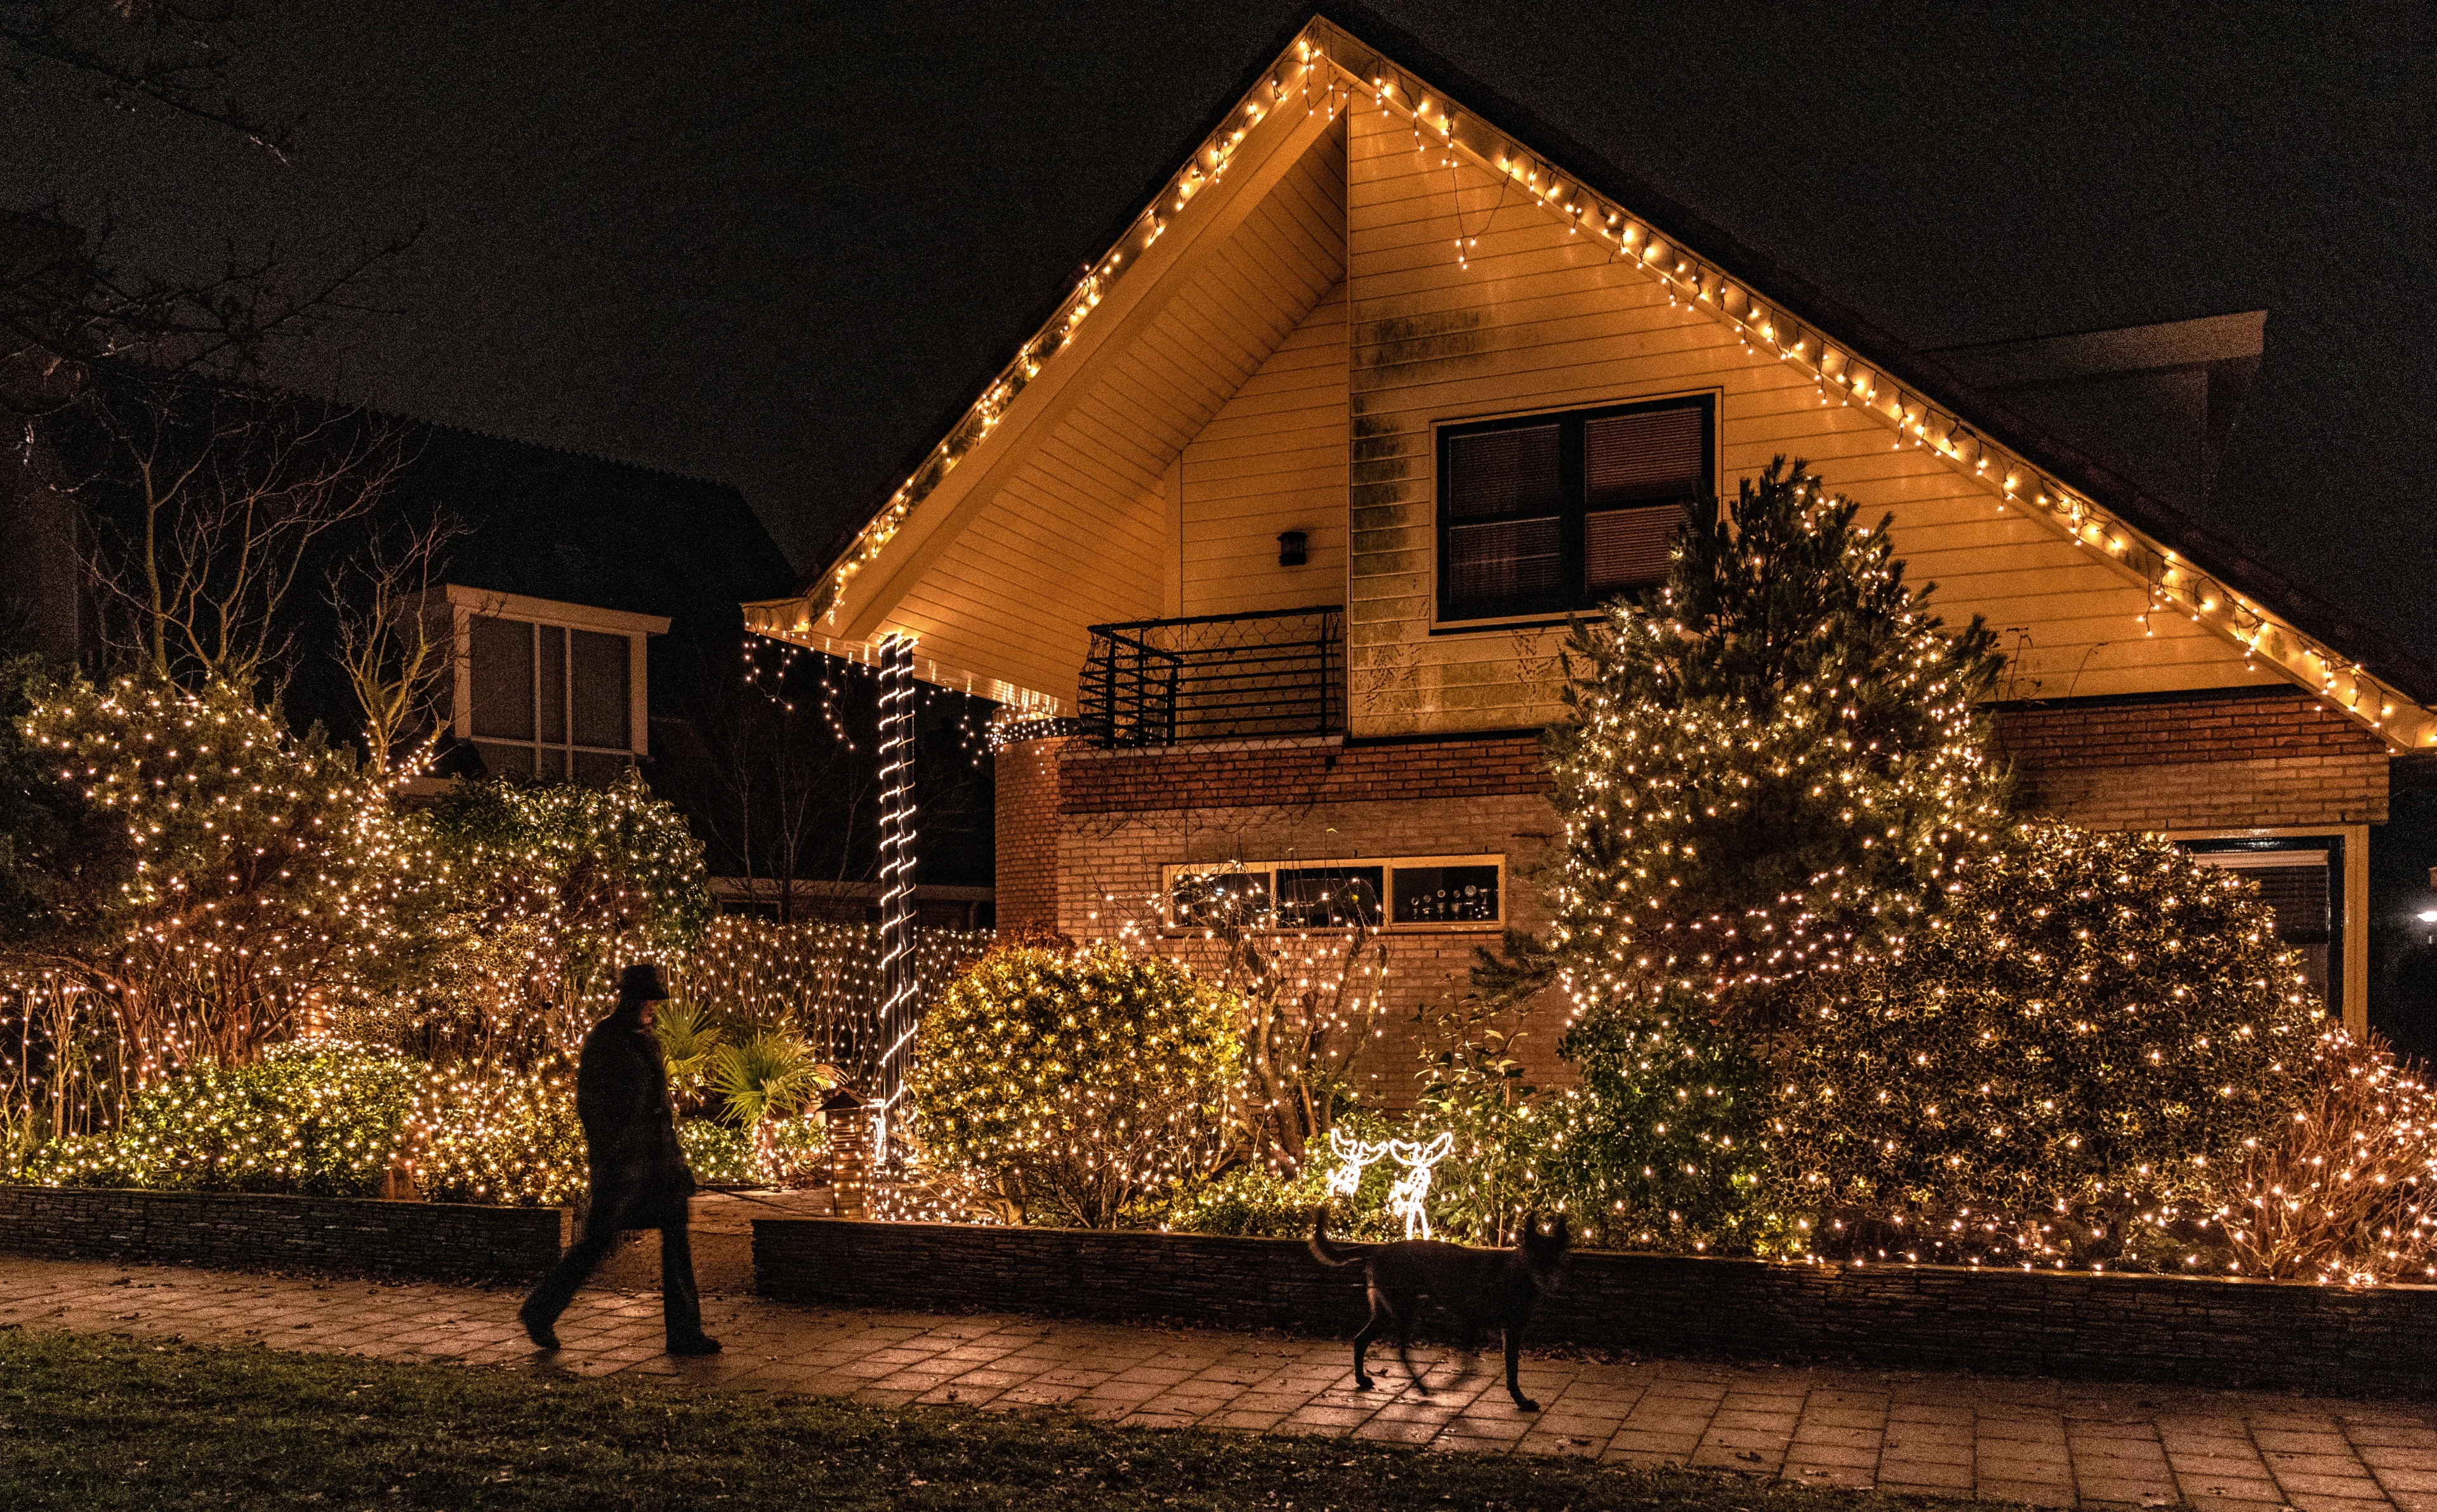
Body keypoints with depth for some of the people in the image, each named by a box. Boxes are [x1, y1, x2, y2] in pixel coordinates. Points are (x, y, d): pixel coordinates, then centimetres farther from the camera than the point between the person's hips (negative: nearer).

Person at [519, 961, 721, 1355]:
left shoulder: (648, 1038, 16)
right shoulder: (604, 1039, -8)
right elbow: (588, 1101, -12)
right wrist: (603, 1154, -16)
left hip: (658, 1156, 7)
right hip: (622, 1156, -7)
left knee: (676, 1239, 2)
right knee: (599, 1240, -2)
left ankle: (685, 1334, 5)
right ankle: (539, 1312, 17)